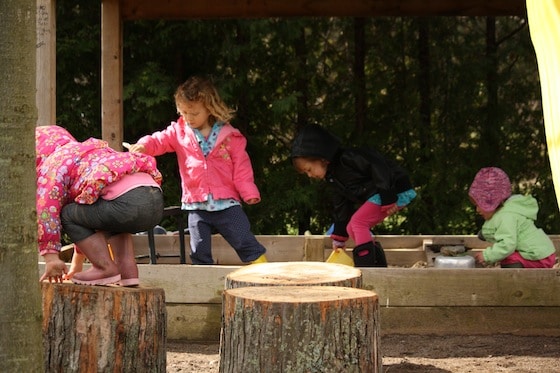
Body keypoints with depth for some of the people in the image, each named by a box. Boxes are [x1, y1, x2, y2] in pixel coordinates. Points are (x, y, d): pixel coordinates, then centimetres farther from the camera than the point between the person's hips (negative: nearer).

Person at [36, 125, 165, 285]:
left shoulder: (54, 162, 13)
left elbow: (46, 210, 0)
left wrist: (51, 257, 2)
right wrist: (77, 264, 53)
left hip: (128, 202, -9)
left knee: (67, 215, 5)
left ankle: (105, 267, 0)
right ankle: (127, 267, 16)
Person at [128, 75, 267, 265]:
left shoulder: (229, 135, -2)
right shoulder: (179, 132, 5)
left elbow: (241, 166, 0)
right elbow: (160, 140, -6)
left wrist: (249, 192, -5)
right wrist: (144, 145, -27)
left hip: (226, 202, -2)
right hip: (196, 205, 3)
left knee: (246, 244, -1)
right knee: (199, 253, 5)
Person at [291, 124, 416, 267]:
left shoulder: (348, 158, -18)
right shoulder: (334, 176, 14)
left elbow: (379, 168, -26)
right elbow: (342, 206, 23)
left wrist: (387, 199, -29)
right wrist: (338, 238, 26)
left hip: (395, 190, -10)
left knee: (358, 221, -18)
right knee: (351, 228, 9)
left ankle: (365, 265, -20)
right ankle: (378, 265, 13)